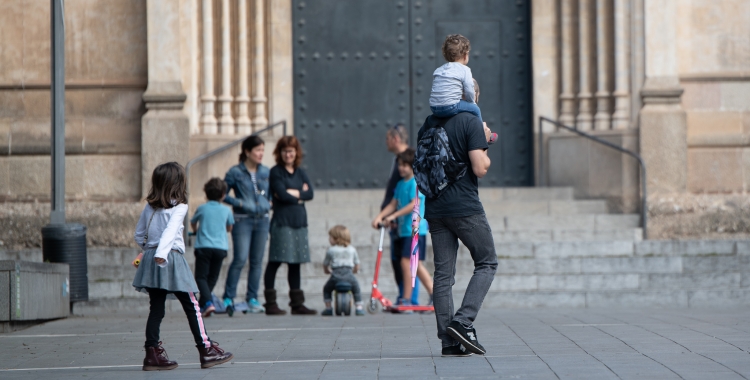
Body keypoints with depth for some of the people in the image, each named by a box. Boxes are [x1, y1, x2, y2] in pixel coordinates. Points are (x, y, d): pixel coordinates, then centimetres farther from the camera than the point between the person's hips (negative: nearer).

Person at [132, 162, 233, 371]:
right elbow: (170, 231, -21)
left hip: (151, 260, 6)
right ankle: (206, 350, 4)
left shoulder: (149, 207, 11)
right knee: (191, 306, 1)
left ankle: (152, 353, 5)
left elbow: (139, 235, 15)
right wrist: (161, 252, -32)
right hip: (171, 259, -6)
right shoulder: (178, 207, -6)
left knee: (156, 308, 8)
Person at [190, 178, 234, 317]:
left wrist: (197, 231, 44)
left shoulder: (202, 209, 4)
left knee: (201, 277, -2)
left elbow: (192, 223, 22)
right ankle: (202, 304, 12)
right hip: (220, 247, 2)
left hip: (203, 247, -2)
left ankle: (207, 303, -23)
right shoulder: (226, 210, 7)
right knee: (212, 277, 12)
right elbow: (229, 228, 23)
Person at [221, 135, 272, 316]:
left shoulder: (266, 172, 10)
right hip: (243, 220, -5)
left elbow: (270, 193, 24)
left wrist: (269, 203, 5)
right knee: (240, 259, -13)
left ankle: (252, 299, 14)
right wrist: (239, 203, -14)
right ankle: (228, 298, -7)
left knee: (257, 261, 7)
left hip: (262, 220, 5)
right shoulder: (235, 172, -4)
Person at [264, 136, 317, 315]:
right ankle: (270, 303, -3)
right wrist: (300, 196, -2)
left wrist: (292, 193, -10)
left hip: (299, 222, 6)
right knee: (275, 261, -5)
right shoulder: (276, 172, -2)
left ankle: (297, 303, 15)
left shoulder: (301, 173, 15)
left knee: (295, 263, 11)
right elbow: (281, 195, -15)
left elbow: (310, 193, 2)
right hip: (282, 222, -6)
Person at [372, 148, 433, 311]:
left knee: (406, 262, -11)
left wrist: (393, 216, -23)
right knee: (417, 265, 9)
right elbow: (393, 204, 15)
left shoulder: (416, 182, -10)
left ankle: (406, 300, -7)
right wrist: (379, 216, 1)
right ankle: (435, 295, 14)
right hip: (404, 230, 9)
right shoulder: (400, 184, 16)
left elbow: (414, 204, -20)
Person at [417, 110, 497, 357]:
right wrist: (484, 145, 3)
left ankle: (449, 341, 4)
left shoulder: (427, 126, 11)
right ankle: (463, 321, -8)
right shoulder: (471, 122, -9)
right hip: (465, 207, -6)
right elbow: (480, 169, -14)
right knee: (487, 263, 8)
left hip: (435, 209, 6)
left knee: (443, 273, 6)